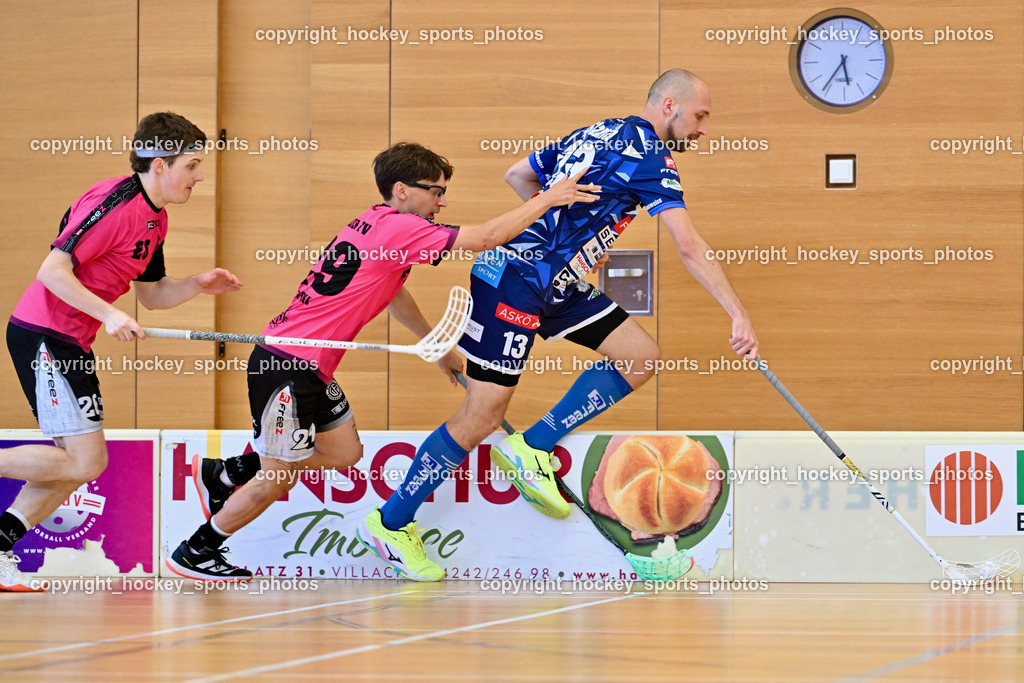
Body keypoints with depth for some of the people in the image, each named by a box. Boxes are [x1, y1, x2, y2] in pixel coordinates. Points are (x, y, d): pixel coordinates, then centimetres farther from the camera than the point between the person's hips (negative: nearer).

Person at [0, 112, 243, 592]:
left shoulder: (155, 220, 12)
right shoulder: (114, 204, -18)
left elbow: (151, 294, 21)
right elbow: (52, 270, -22)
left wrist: (197, 285, 4)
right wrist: (108, 314, -26)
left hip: (73, 344, 10)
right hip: (42, 335, -10)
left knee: (81, 464, 8)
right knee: (83, 461, -15)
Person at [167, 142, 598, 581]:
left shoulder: (378, 223, 14)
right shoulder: (398, 227, -16)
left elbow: (394, 296, 32)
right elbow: (487, 238, -19)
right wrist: (549, 198, -10)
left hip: (308, 365, 10)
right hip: (288, 365, -10)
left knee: (344, 452, 16)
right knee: (278, 478, 0)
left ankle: (221, 475, 27)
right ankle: (194, 554, 14)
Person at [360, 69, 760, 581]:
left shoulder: (594, 135, 14)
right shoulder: (649, 155, -13)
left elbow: (517, 176, 24)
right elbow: (689, 247, -20)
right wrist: (738, 314, -20)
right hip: (513, 283, -10)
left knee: (641, 356, 3)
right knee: (482, 417, -7)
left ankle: (532, 448, 7)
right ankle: (390, 522, 5)